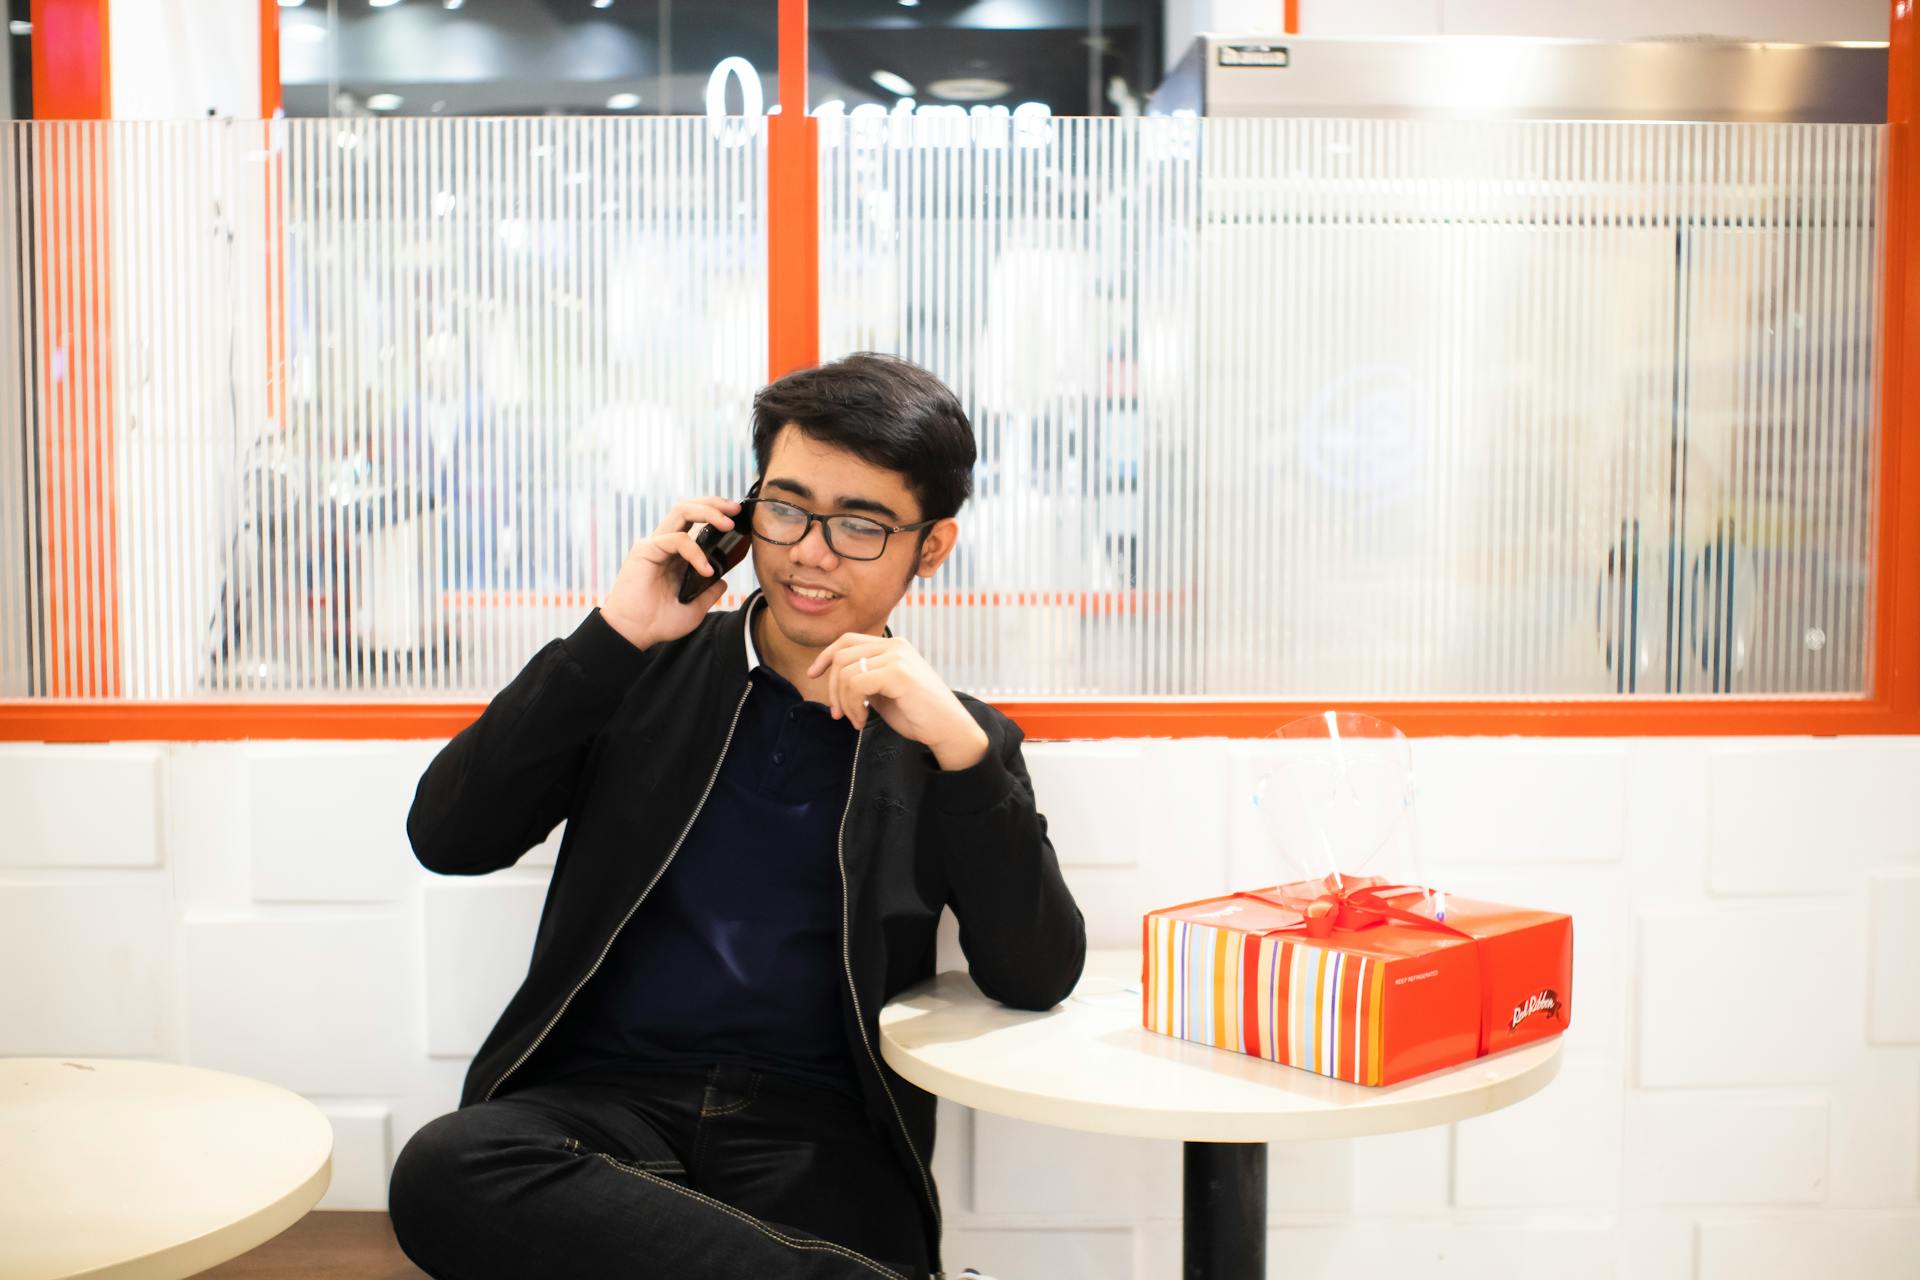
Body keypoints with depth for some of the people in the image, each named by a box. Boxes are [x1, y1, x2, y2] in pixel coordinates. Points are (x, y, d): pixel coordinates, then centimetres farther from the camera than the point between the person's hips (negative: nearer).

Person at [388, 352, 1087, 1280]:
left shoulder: (955, 737, 9)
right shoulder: (651, 670, 11)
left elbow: (1038, 979, -3)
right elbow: (448, 839, 1)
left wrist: (958, 744, -16)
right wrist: (613, 637, -6)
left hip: (819, 1130, -4)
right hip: (610, 1093, 4)